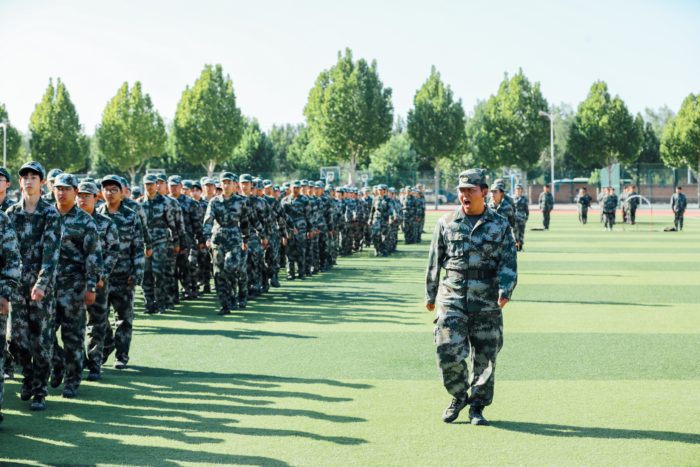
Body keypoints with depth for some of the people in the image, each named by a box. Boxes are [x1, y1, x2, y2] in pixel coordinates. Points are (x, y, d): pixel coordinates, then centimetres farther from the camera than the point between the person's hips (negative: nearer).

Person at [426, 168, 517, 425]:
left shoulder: (500, 225, 4)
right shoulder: (446, 223, 6)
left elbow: (508, 262, -1)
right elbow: (434, 262, 12)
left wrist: (505, 291, -16)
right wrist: (430, 295, 14)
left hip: (487, 303, 0)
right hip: (452, 300, 0)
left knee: (485, 357, 4)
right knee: (449, 353, -8)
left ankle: (477, 407, 19)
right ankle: (459, 396, 16)